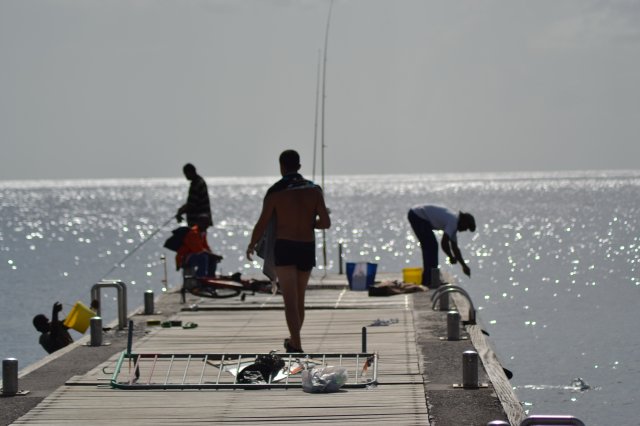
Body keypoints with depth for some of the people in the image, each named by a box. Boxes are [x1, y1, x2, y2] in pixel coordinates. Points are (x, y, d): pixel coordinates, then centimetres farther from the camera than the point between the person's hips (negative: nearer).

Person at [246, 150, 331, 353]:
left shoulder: (275, 192, -6)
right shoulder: (314, 189, 1)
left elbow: (262, 225, -5)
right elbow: (326, 222, -5)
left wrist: (251, 245, 14)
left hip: (284, 249, -4)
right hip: (307, 249, 4)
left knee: (290, 301, -9)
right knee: (299, 297, 21)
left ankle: (297, 349, -21)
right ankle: (293, 341, 35)